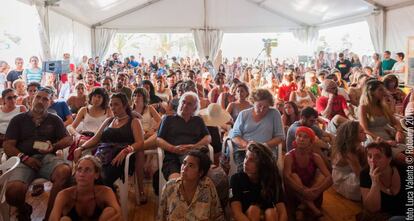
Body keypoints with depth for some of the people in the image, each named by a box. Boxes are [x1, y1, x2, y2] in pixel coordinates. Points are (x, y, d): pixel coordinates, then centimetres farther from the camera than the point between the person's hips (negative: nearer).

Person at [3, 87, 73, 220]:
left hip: (47, 158, 1)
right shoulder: (18, 119, 17)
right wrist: (24, 157, -10)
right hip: (24, 160, 0)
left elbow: (68, 139, 12)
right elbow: (7, 146, 9)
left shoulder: (55, 120, 19)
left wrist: (54, 146, -9)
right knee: (13, 191, -32)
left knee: (65, 171, -36)